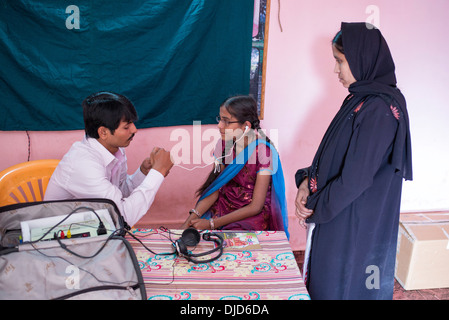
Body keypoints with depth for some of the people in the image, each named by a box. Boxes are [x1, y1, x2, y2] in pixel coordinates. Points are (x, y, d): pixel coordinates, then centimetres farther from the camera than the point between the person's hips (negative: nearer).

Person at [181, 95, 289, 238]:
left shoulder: (264, 151, -19)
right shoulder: (224, 145, -1)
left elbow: (255, 207, -18)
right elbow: (216, 189, 0)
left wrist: (212, 224, -21)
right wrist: (190, 219, -14)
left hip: (254, 216, -4)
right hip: (225, 207, 5)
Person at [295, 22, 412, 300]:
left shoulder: (380, 109, -23)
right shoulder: (362, 98, 6)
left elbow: (355, 178, -24)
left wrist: (315, 208, -12)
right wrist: (307, 180, -4)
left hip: (356, 222, -8)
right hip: (334, 211, 8)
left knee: (343, 282, 11)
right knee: (324, 277, 22)